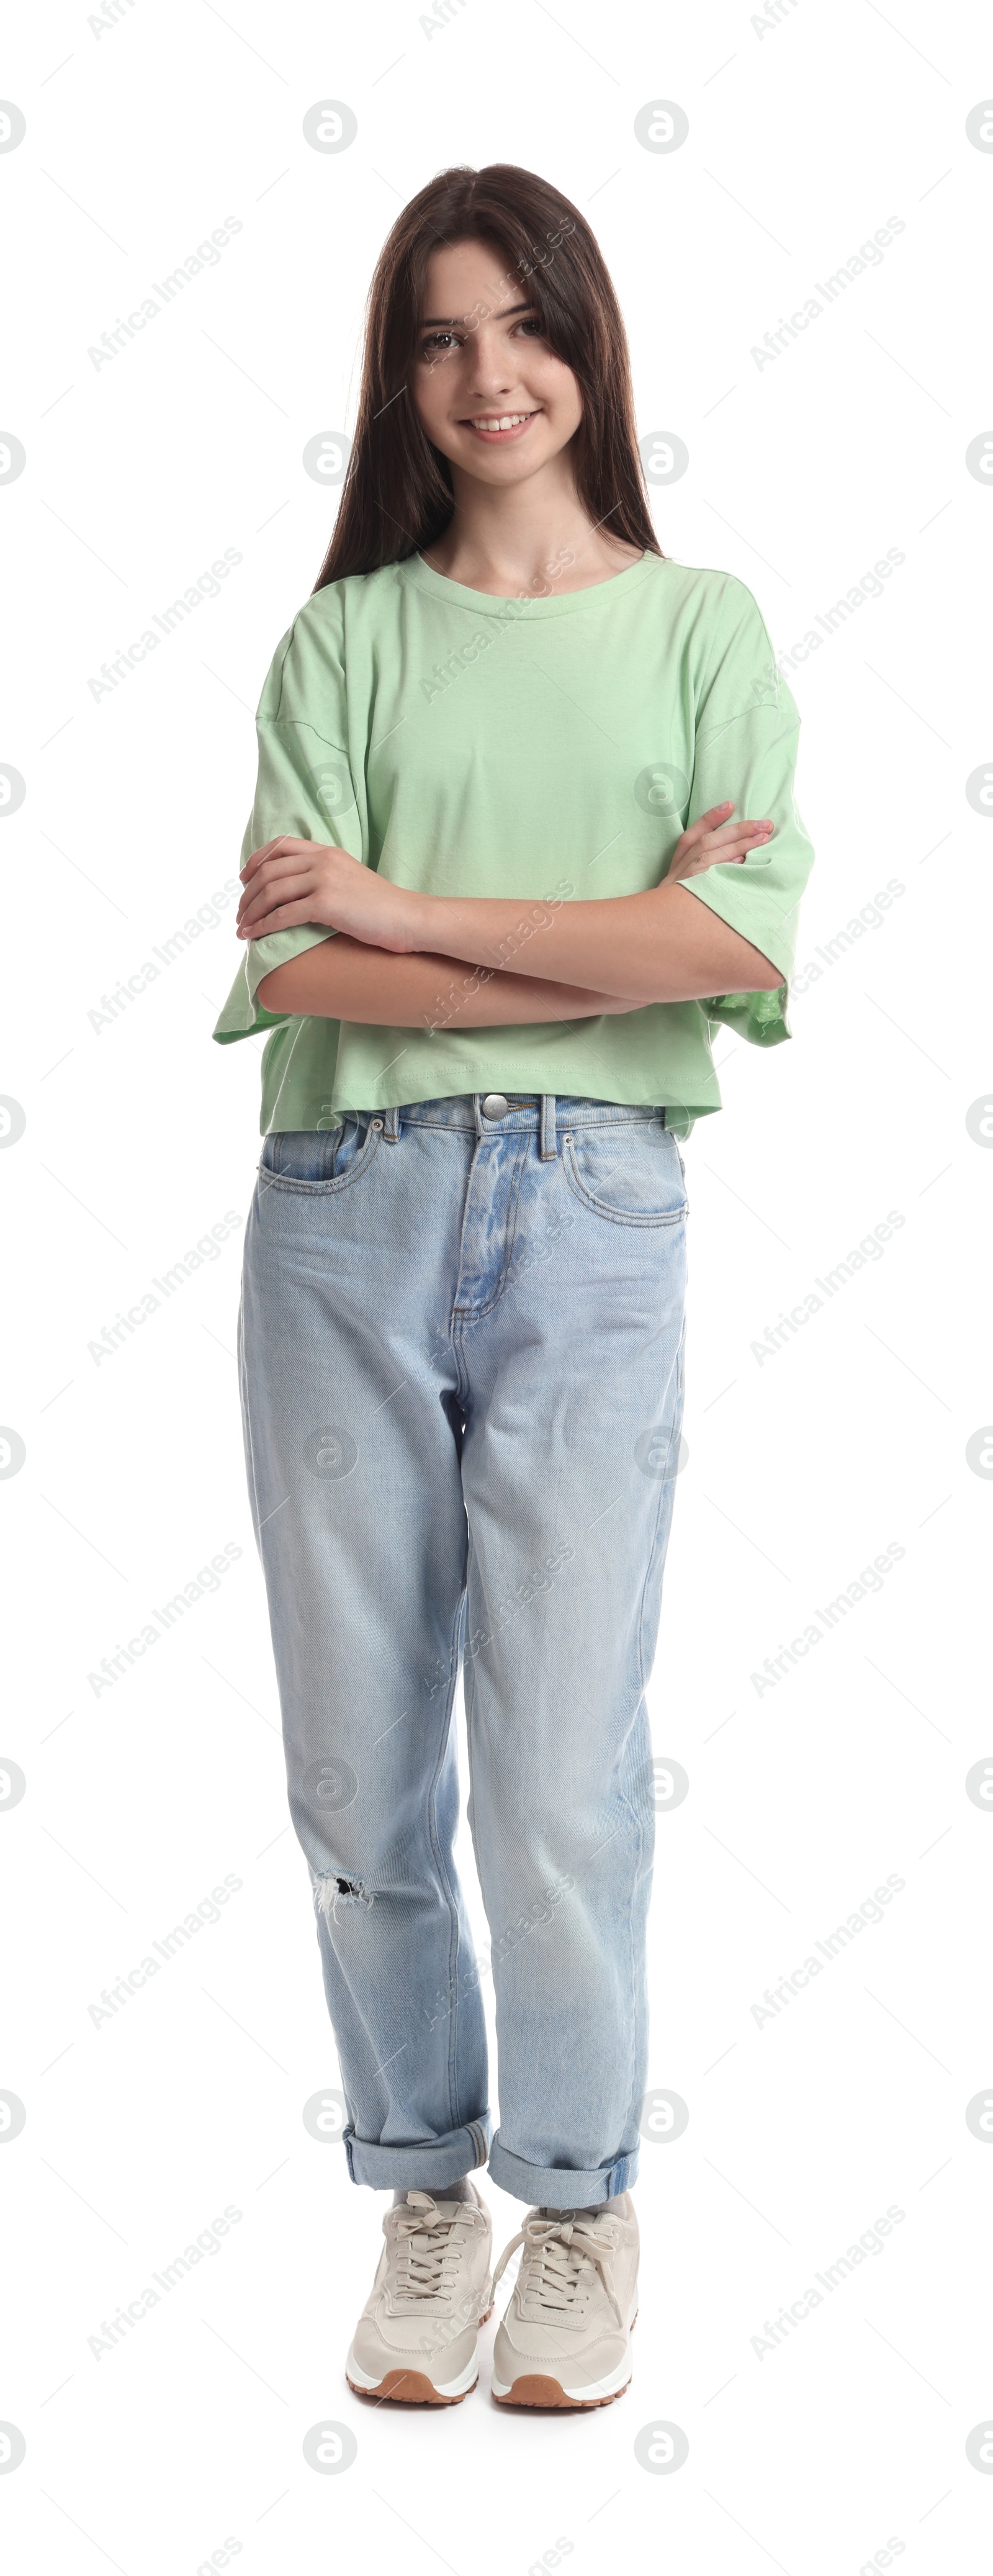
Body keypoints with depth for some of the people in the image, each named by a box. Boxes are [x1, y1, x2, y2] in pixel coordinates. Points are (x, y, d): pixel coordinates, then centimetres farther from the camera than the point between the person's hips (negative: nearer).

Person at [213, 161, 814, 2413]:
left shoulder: (702, 624, 9)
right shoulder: (346, 638, 10)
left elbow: (749, 937, -7)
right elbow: (291, 964, -4)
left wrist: (404, 906, -8)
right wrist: (620, 941, -10)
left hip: (593, 1216, -1)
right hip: (347, 1212, 2)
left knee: (563, 1776, -2)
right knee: (360, 1773, 6)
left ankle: (579, 2206, 21)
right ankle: (422, 2201, 25)